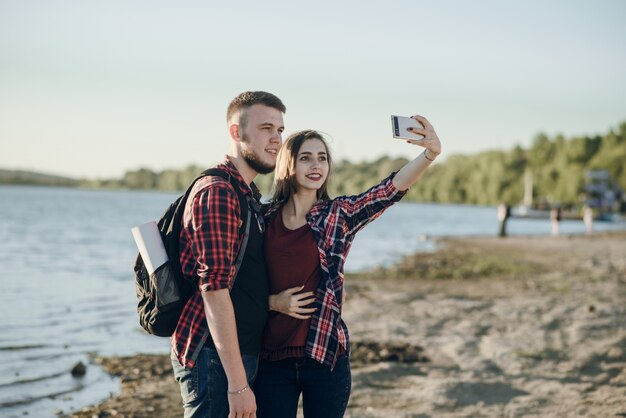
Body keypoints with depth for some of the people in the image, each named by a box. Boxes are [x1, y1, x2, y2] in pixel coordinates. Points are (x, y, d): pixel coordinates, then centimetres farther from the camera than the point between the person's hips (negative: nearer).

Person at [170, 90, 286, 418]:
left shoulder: (248, 195, 17)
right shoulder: (217, 192, -15)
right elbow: (214, 289, -23)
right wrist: (238, 383, -25)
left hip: (242, 354, 10)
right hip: (214, 357, -10)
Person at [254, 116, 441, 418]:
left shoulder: (340, 214, 0)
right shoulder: (265, 220, 2)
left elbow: (390, 189, -16)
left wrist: (430, 154, -30)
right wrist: (272, 302, -11)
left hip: (325, 355, 0)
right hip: (272, 358, 1)